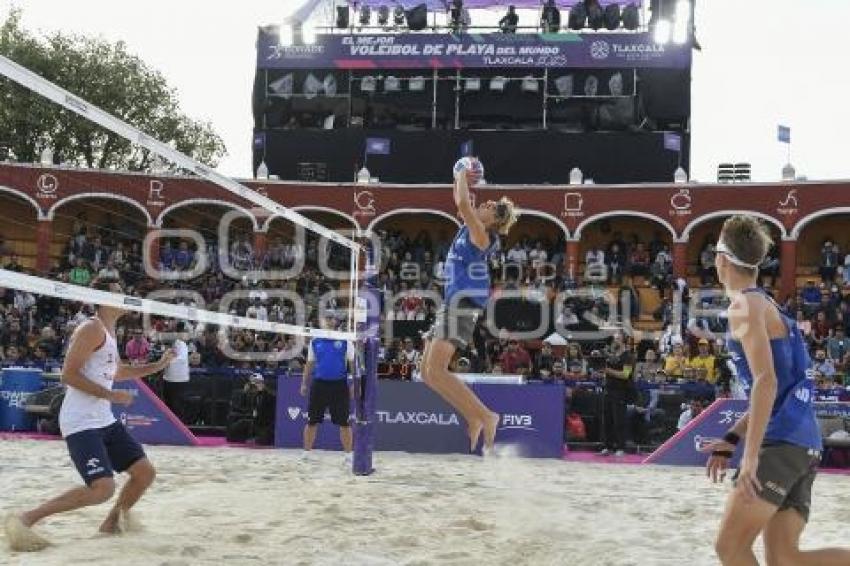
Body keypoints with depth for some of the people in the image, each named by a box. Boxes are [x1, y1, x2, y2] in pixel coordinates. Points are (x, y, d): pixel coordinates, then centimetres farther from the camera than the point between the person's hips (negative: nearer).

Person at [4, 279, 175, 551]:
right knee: (102, 489, -22)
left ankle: (112, 522, 29)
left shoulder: (109, 332, 17)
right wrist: (110, 395, -19)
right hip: (81, 423, -10)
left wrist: (158, 365, 26)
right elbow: (68, 374, -20)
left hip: (105, 421, 10)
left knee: (145, 472, 9)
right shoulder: (92, 329, -13)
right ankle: (23, 520, -16)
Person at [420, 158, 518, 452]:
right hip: (450, 305, 10)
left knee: (435, 372, -20)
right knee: (428, 372, 7)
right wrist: (462, 178, 18)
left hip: (460, 306, -10)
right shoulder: (471, 229, 15)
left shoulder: (481, 236, -9)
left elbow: (462, 203, -19)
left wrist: (463, 177, -4)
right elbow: (462, 203, 30)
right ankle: (473, 419, 11)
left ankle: (485, 416, -18)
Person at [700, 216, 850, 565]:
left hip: (783, 442, -9)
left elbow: (766, 382, -20)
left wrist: (750, 456, -23)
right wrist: (730, 441, 27)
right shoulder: (765, 306, 23)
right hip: (802, 444, 9)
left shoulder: (745, 306, -7)